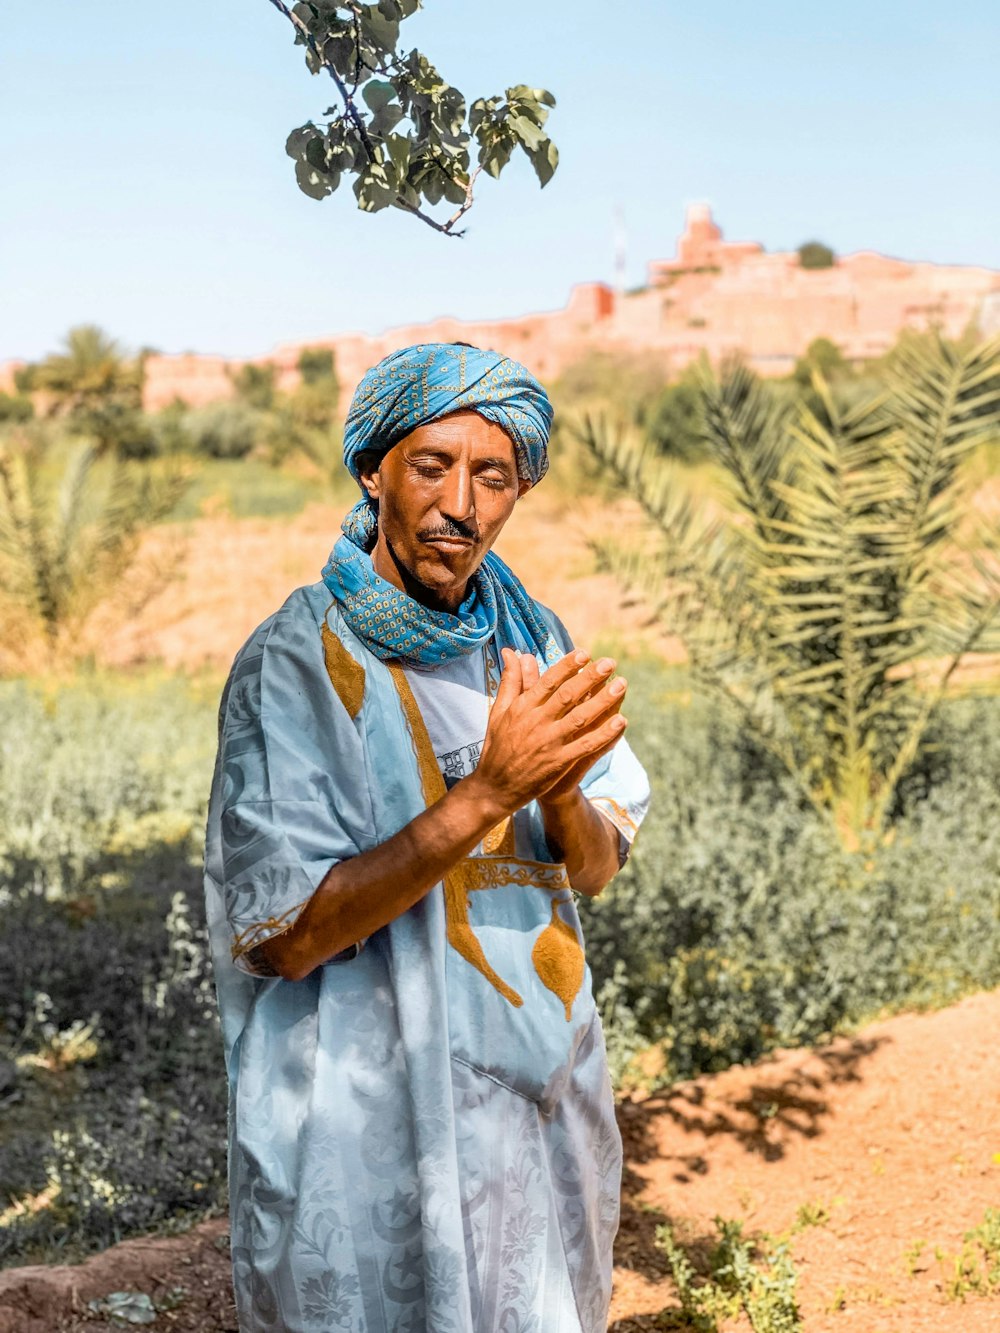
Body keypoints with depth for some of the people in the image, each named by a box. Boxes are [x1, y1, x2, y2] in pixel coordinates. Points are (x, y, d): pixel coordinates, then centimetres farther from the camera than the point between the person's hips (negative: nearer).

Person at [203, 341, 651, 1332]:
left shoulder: (532, 639, 3)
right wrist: (489, 791, -29)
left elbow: (597, 867, 4)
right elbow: (284, 938, -21)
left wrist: (557, 791, -19)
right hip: (370, 1129, -5)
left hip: (540, 1095, 6)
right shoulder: (294, 664, -16)